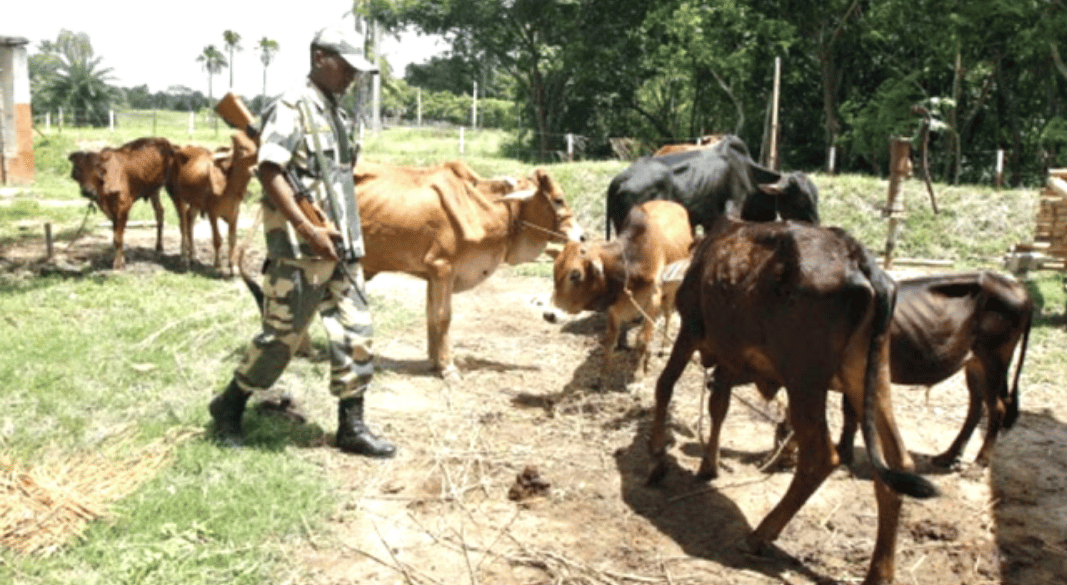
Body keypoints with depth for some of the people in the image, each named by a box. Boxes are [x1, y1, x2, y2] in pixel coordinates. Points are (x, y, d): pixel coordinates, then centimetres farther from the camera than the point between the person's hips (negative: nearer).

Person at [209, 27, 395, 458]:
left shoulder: (334, 113, 15)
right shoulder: (292, 107, -10)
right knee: (281, 336, 2)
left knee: (356, 334, 5)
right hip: (299, 247, -8)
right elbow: (269, 172, -19)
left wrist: (346, 237, 17)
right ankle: (228, 407, 22)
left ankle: (352, 428, 13)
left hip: (341, 246, 8)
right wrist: (309, 231, -23)